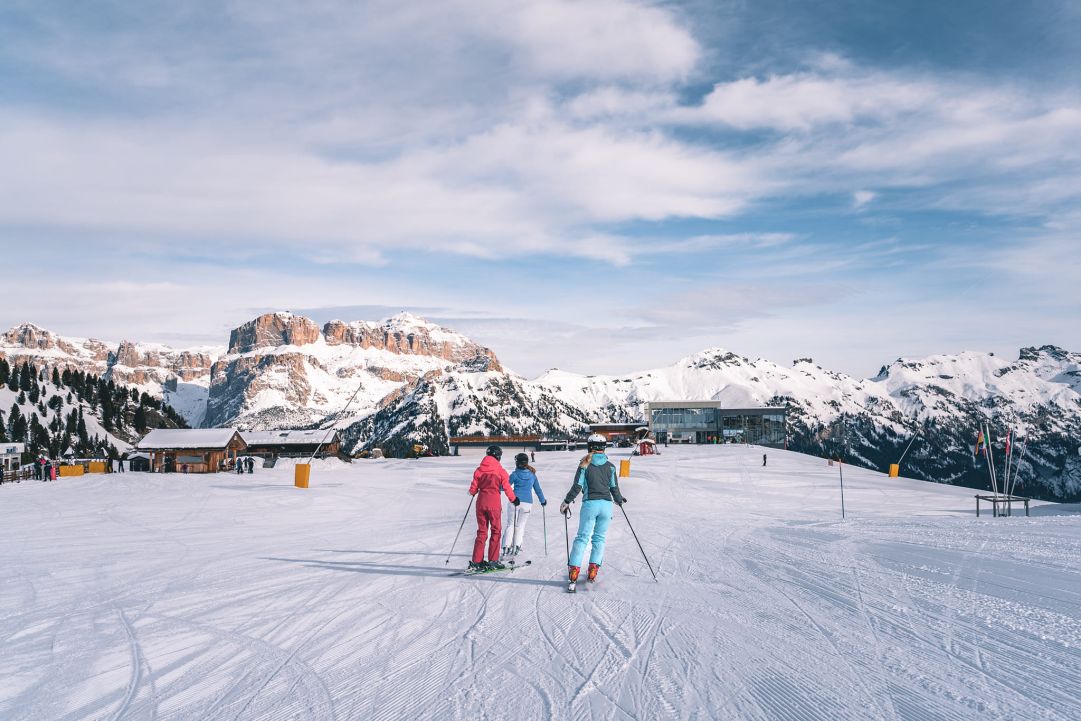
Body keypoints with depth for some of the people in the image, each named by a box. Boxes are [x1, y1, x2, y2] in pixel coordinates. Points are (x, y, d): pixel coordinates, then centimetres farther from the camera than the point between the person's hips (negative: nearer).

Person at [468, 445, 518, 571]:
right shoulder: (500, 470, -5)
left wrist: (473, 492, 29)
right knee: (495, 531, 8)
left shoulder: (479, 470, 3)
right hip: (494, 504, -4)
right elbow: (506, 487, -4)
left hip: (481, 503, 4)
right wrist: (513, 499, 12)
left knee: (481, 531, 12)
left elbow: (473, 489, 5)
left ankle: (476, 561, 9)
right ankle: (492, 561, 6)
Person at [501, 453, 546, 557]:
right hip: (527, 503, 2)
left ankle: (507, 547, 1)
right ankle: (516, 546, 2)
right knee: (520, 525, 12)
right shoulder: (532, 474, 6)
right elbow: (537, 489, 13)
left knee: (510, 524, 9)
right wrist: (543, 501, 26)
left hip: (514, 501, -2)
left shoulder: (515, 474, -3)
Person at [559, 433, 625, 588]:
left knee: (582, 537, 4)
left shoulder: (585, 465, -4)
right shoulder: (610, 466, 3)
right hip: (606, 505, 2)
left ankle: (574, 570, -4)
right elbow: (614, 488, 8)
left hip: (590, 504, -2)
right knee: (599, 537, 12)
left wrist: (567, 502, 7)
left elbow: (577, 487, -5)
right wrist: (619, 500, 27)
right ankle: (593, 570, 10)